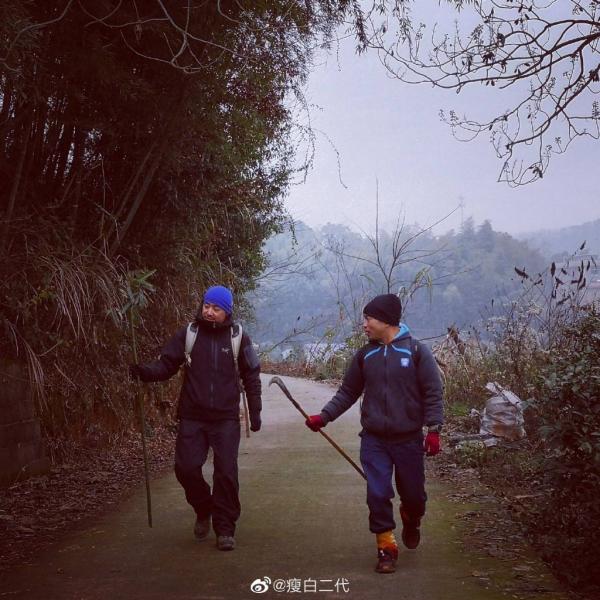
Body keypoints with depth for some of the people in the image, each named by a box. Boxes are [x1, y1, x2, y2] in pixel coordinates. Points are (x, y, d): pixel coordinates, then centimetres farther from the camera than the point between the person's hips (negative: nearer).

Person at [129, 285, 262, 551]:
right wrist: (144, 371, -21)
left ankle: (225, 529, 11)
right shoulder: (188, 334, 0)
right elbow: (167, 364, -1)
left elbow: (251, 376, 6)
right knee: (186, 467, -5)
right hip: (192, 417, 1)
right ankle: (203, 510, 24)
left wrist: (255, 411, 4)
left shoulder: (238, 337, 0)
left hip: (226, 419, -1)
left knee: (226, 473, -4)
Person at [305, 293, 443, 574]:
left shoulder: (417, 351, -6)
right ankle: (386, 547, 12)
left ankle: (411, 520, 43)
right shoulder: (365, 355, 5)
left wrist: (433, 429, -12)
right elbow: (347, 393, 9)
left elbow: (432, 393, -6)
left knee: (413, 494, 10)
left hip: (409, 440, -2)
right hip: (374, 440, 2)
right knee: (377, 495, -4)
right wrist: (323, 416, -1)